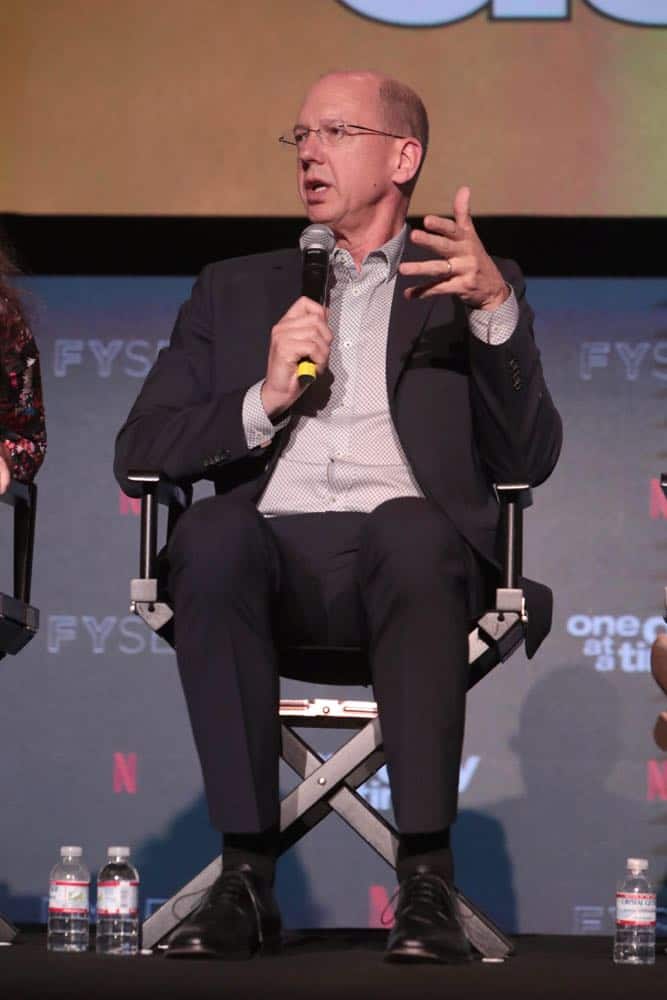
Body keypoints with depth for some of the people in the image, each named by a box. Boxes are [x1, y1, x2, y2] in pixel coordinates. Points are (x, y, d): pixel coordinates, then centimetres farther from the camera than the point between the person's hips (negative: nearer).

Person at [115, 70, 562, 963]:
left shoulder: (470, 288, 22)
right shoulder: (235, 292, 28)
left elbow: (528, 462, 7)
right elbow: (140, 451, 15)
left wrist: (496, 309, -7)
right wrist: (266, 399, -1)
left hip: (408, 551, -1)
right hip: (273, 547, 2)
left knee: (413, 528, -38)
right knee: (210, 533, -34)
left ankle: (427, 879, -38)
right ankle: (246, 876, -34)